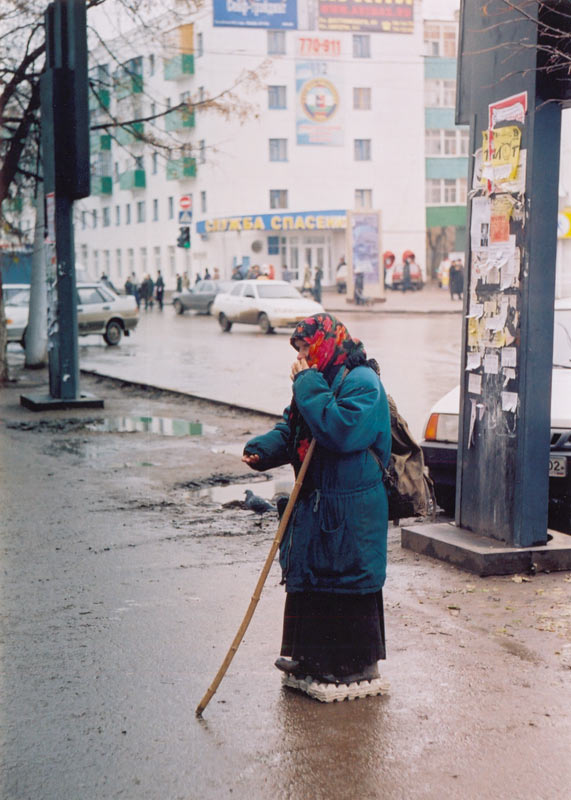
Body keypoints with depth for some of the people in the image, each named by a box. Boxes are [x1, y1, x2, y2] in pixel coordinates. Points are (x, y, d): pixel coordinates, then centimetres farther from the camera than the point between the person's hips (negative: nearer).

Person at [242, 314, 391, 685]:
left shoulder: (362, 383, -16)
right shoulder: (320, 381, 14)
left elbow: (342, 431, -31)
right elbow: (291, 430, 16)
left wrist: (309, 386, -23)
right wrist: (261, 449, -4)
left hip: (350, 511, -10)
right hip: (315, 503, 10)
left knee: (348, 581, -2)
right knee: (309, 577, 15)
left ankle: (360, 662, 11)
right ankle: (314, 656, 28)